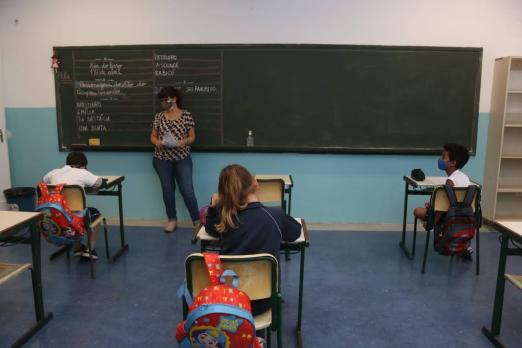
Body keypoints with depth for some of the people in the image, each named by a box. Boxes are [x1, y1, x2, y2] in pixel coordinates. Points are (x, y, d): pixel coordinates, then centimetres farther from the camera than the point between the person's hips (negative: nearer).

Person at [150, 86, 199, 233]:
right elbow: (153, 136, 9)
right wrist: (157, 142, -13)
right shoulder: (159, 116, 4)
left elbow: (192, 136, -1)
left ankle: (197, 220, 8)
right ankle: (172, 219, 26)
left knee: (187, 190, -5)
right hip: (162, 159, 3)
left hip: (182, 159, -2)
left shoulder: (186, 115, -3)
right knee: (167, 190, 9)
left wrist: (184, 141, -21)